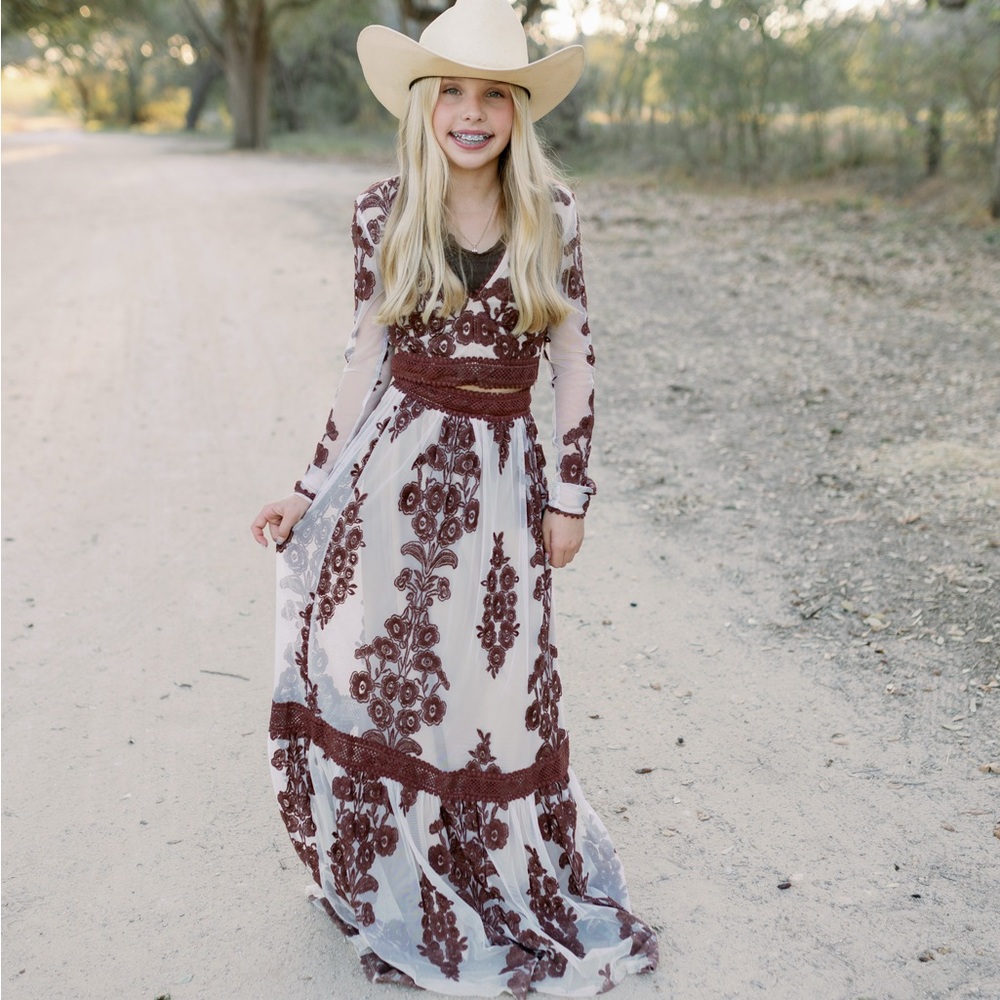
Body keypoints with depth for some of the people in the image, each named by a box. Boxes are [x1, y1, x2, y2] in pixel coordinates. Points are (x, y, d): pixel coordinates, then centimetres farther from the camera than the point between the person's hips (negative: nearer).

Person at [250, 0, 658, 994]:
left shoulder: (551, 213, 0)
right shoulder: (383, 215, -1)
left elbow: (575, 360, 3)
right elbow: (368, 359, 5)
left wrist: (572, 492, 0)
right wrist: (310, 492, 5)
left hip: (503, 478, 0)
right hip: (396, 467, 0)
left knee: (501, 691, 7)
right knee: (378, 678, 4)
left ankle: (525, 890, 33)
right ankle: (401, 896, 29)